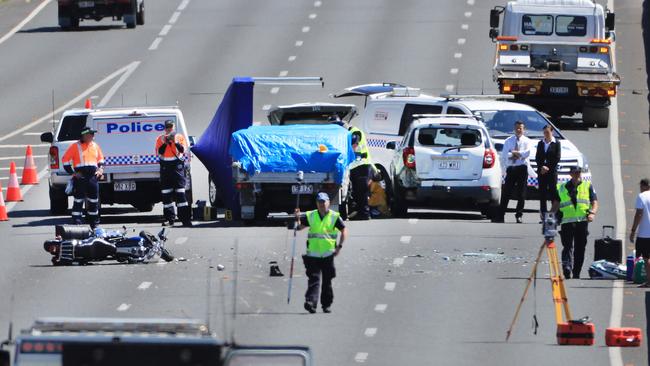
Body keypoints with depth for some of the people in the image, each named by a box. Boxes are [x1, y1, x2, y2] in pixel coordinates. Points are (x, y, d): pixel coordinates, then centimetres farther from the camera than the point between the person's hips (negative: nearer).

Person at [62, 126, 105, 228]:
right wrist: (72, 172, -9)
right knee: (79, 200, -6)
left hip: (93, 177, 5)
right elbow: (65, 160, -3)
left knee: (94, 200, 10)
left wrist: (100, 169, 8)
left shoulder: (95, 146, 13)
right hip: (80, 178, -5)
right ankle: (76, 222, -5)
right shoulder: (75, 146, -4)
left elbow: (100, 159, 26)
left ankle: (94, 223, 21)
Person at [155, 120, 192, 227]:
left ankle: (185, 218, -10)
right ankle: (169, 218, 8)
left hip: (177, 166, -2)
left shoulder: (180, 137, 6)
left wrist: (175, 142, -17)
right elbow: (160, 152, -2)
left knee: (180, 193, -8)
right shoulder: (160, 139, 9)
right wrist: (165, 143, -12)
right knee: (166, 194, 2)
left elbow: (183, 150, -5)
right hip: (165, 168, 2)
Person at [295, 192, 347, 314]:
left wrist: (339, 246, -1)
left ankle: (327, 305, 17)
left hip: (328, 254, 0)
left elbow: (344, 231, 7)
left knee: (327, 281, 7)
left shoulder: (334, 217, 1)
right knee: (314, 279, -11)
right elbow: (299, 227, 15)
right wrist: (297, 218, -5)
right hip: (313, 254, 0)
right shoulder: (311, 216, 7)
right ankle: (311, 302, -20)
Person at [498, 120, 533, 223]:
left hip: (522, 168, -1)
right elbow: (504, 155, 0)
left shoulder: (526, 141, 7)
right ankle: (501, 215, -2)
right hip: (511, 168, 1)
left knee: (521, 193, 0)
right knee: (506, 193, -3)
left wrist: (515, 153, -9)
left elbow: (527, 153, -12)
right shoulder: (508, 141, 11)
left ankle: (519, 215, 8)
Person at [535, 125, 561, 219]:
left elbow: (557, 158, -2)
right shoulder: (540, 144, 14)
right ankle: (543, 214, 2)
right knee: (542, 193, 1)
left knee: (553, 192, -8)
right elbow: (537, 157, 10)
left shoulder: (556, 144, 4)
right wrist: (542, 167, -6)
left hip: (552, 172, -3)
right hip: (541, 172, 3)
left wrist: (548, 168, -8)